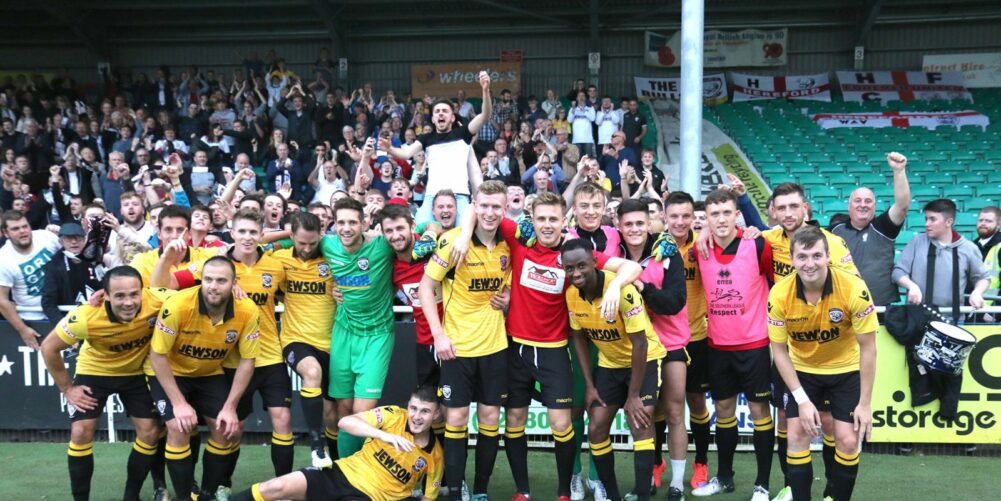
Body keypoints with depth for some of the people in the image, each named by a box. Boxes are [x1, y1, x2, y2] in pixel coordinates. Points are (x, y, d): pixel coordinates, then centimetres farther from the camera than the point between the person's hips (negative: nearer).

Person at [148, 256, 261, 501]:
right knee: (179, 428, -19)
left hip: (210, 374, 3)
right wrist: (179, 402, -23)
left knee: (224, 428, -5)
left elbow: (247, 361, -11)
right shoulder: (177, 306, -32)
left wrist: (230, 407, -15)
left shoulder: (248, 312, -23)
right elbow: (157, 355, -21)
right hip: (169, 372, -3)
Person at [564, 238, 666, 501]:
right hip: (609, 364, 6)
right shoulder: (572, 295, -12)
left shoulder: (622, 289, -31)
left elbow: (640, 344, -26)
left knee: (640, 426, -18)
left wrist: (633, 396, -23)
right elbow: (579, 339, 3)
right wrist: (589, 386, -1)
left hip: (644, 360, -5)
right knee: (596, 429, 2)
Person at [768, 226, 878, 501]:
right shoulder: (779, 295, -24)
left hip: (846, 370, -1)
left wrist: (865, 403, -15)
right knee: (797, 436, -5)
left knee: (848, 441, -4)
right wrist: (802, 399, -16)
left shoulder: (854, 289, -27)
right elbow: (779, 350, -12)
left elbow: (868, 348, -17)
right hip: (802, 370, 1)